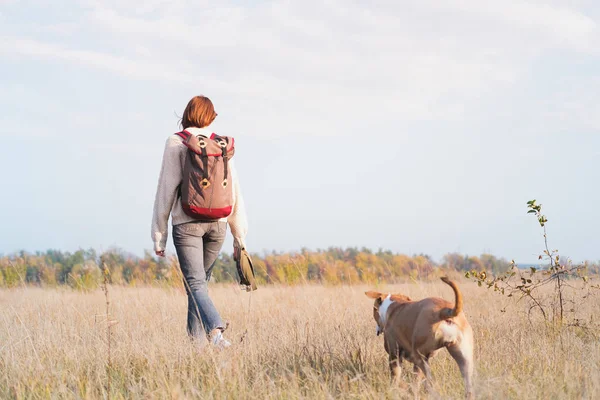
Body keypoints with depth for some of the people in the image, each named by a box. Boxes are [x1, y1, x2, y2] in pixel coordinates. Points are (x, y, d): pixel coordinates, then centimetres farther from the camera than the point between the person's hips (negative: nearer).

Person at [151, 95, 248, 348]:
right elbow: (234, 191, 6)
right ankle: (196, 337, 18)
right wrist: (239, 236, 10)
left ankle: (215, 329, -32)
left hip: (186, 222, -4)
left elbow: (167, 188, -5)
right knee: (201, 281, 17)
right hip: (217, 223, 4)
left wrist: (159, 234, 0)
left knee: (195, 283, -8)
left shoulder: (176, 143, -2)